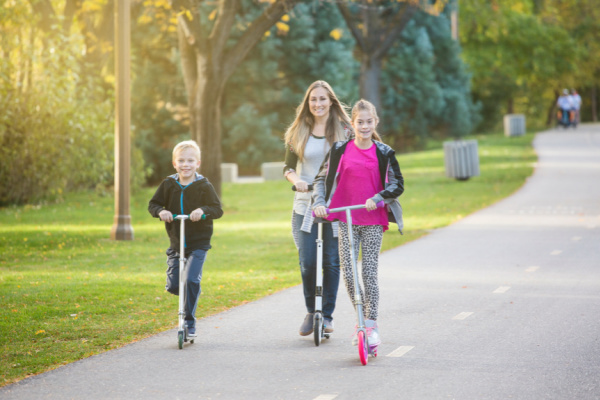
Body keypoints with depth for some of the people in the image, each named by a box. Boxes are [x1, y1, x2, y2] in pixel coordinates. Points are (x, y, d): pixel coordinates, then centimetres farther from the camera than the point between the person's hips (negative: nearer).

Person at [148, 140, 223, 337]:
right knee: (172, 285, -2)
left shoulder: (203, 186, -5)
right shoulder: (168, 184, 3)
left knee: (191, 280, -19)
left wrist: (203, 210, -29)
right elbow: (153, 204, 6)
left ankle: (189, 321, -7)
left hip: (198, 243, -3)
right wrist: (160, 211, -17)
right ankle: (189, 297, 33)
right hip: (176, 243, 3)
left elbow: (218, 209, -9)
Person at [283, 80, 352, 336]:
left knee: (331, 262, -1)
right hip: (305, 206, 1)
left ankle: (327, 315, 12)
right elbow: (288, 167, 9)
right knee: (307, 262, -6)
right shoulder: (298, 133, 8)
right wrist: (296, 180, -12)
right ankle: (310, 311, 15)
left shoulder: (344, 131, 5)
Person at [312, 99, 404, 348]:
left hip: (373, 219, -1)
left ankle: (371, 324, 8)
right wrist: (319, 202, -6)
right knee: (348, 272, -3)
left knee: (369, 273, -2)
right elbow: (322, 178, 8)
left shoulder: (383, 153, 0)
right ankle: (360, 317, 16)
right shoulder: (340, 150, 2)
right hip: (346, 219, 1)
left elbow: (397, 184, 0)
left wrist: (377, 198, -15)